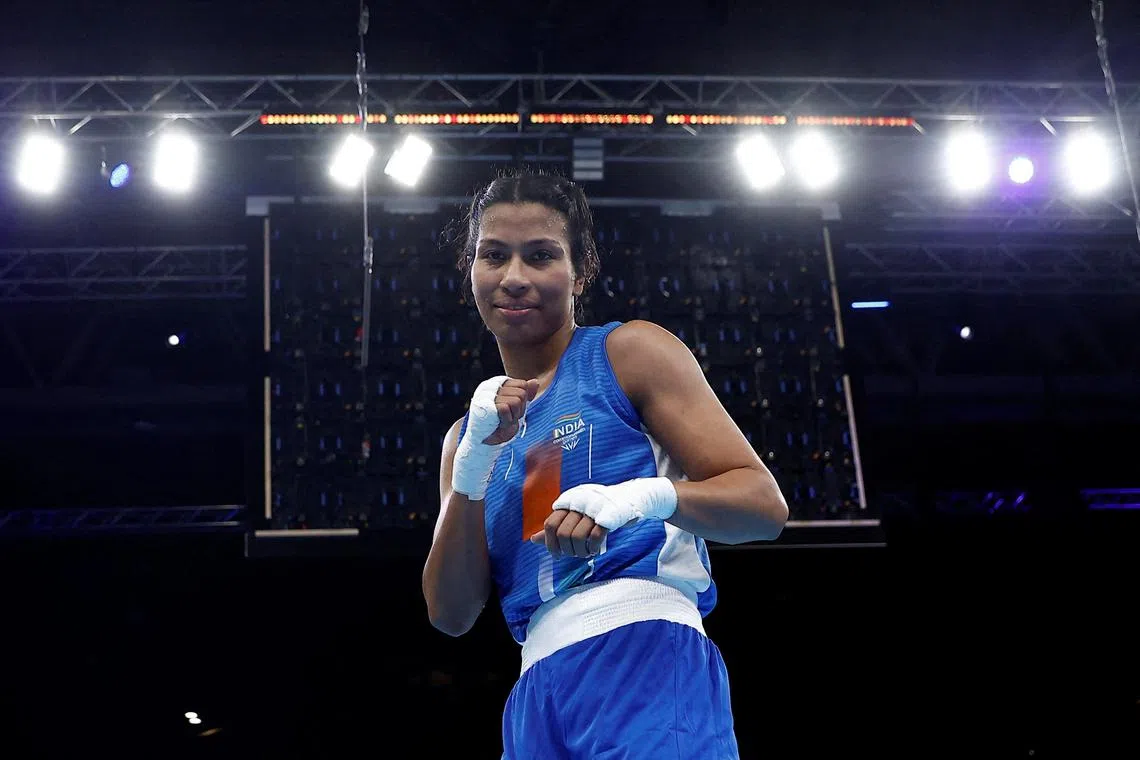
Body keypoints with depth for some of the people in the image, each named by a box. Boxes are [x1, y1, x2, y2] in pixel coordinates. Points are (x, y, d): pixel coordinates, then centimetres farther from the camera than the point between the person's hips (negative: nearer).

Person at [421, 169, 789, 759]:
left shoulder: (629, 352, 5)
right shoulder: (469, 433, 19)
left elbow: (765, 504, -3)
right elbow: (450, 614, 10)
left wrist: (642, 495, -22)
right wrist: (474, 462, -2)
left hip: (645, 658, -5)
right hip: (539, 687, 5)